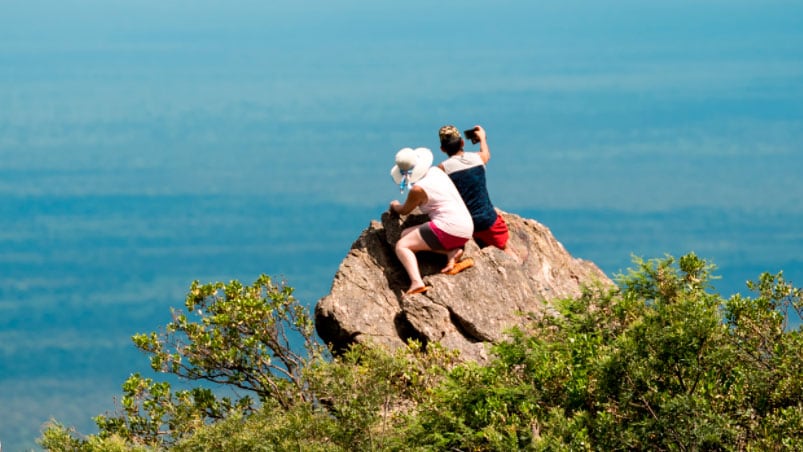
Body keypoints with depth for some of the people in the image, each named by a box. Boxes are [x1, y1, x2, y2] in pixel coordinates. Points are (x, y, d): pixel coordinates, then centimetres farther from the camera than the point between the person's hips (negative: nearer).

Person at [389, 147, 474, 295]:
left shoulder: (417, 189, -12)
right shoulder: (436, 171, 11)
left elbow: (404, 211, 8)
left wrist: (395, 206, 29)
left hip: (447, 228, -8)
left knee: (402, 245, -1)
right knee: (406, 234, 19)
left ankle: (416, 282, -25)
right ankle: (452, 252, 2)